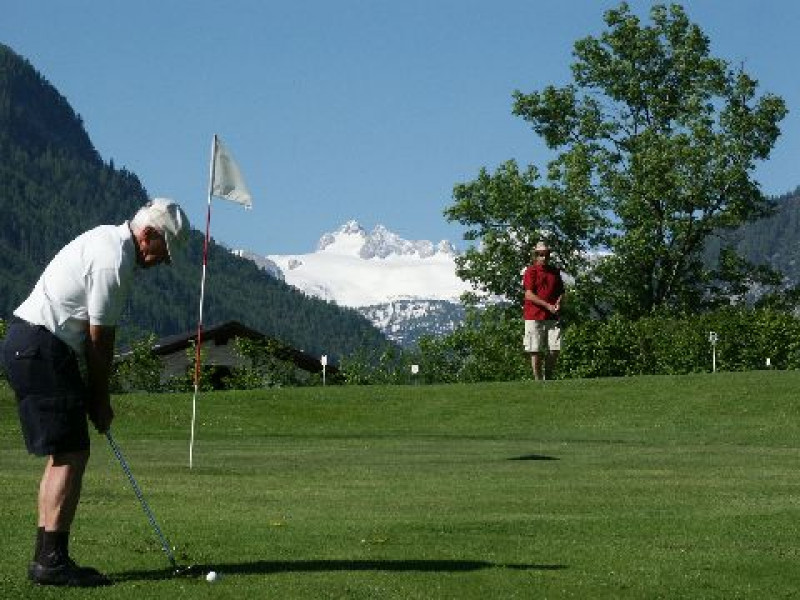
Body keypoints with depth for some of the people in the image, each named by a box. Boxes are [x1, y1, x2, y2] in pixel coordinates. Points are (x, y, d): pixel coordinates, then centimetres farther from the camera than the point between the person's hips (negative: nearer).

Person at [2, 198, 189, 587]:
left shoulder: (107, 238, 15)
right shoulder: (115, 263, -17)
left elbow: (98, 335, 16)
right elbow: (99, 340, -12)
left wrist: (95, 395, 14)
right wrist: (101, 402, 0)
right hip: (41, 349, -11)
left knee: (63, 456, 12)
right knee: (70, 456, -10)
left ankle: (46, 557, 13)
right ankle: (53, 560, -10)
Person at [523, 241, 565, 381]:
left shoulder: (555, 271, 16)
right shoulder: (531, 271, -1)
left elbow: (561, 291, 21)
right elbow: (529, 295, -9)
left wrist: (558, 302, -2)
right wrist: (548, 306, -15)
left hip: (552, 317, 5)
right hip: (534, 316, -5)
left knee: (555, 350, -1)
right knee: (536, 351, -2)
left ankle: (548, 378, 12)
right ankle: (538, 380, 4)